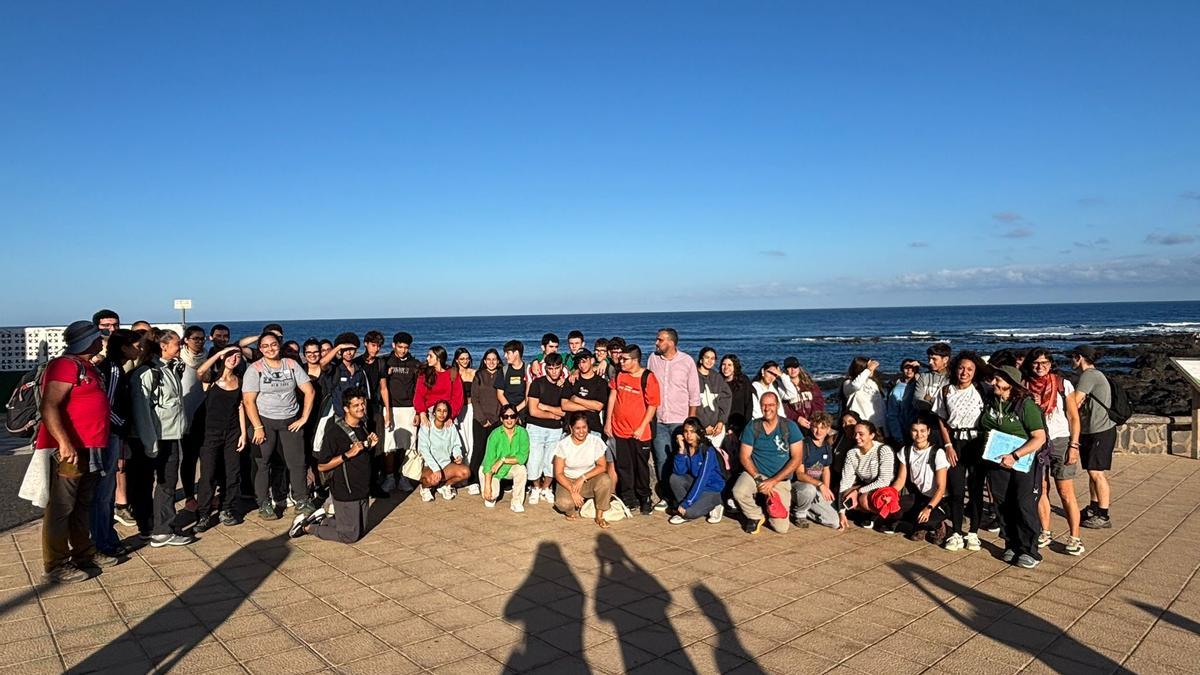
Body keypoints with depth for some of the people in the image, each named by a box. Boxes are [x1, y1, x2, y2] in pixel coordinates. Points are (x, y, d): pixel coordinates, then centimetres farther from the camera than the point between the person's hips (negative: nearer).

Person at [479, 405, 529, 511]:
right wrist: (487, 486, -26)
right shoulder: (495, 434, -20)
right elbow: (488, 460, -22)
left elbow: (523, 457, -20)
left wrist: (503, 460, -27)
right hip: (490, 470, -1)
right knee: (492, 495, -20)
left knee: (521, 469, -29)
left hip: (510, 468, 2)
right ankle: (492, 497, 20)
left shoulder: (522, 433, -15)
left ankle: (517, 503, -10)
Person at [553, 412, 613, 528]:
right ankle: (572, 510, 6)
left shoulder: (596, 442, -10)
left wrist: (583, 478, -21)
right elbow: (558, 473, -12)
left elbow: (602, 466, -9)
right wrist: (572, 491, -25)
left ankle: (599, 516, -12)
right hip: (568, 481, -1)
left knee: (605, 480, -31)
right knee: (563, 502, -32)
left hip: (589, 480, 1)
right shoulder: (563, 445, -14)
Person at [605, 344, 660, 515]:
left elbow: (652, 405, -11)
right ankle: (627, 498, 25)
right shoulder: (619, 374, 2)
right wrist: (608, 422, 7)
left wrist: (641, 428, -13)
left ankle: (644, 499, 22)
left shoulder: (648, 378, -13)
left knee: (641, 467, 7)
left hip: (639, 433, -4)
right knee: (623, 466, 12)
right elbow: (612, 396, 9)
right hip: (619, 429, 5)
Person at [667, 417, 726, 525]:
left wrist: (686, 503, -27)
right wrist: (681, 450, -25)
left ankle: (714, 503, 2)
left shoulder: (708, 451, -23)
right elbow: (678, 471, -15)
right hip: (694, 482, 6)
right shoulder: (685, 448, -6)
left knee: (689, 512, -26)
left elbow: (702, 479, -26)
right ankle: (683, 511, -5)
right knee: (674, 478, -21)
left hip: (711, 487, -5)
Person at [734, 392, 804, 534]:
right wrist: (758, 478, -19)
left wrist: (773, 481, -15)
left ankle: (770, 504, 25)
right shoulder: (752, 427, -3)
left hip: (780, 479, 0)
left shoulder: (790, 426, -6)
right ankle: (755, 516, 1)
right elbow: (745, 457, -2)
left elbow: (797, 458, -9)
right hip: (756, 473, 1)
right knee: (738, 492, -33)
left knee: (781, 528, -11)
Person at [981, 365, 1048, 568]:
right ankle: (1012, 546, 20)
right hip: (997, 462, 5)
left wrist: (1015, 456, -23)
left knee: (1024, 505, -5)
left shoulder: (1025, 405, -13)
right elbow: (983, 428, 22)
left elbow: (1040, 437, -16)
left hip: (1024, 462, -5)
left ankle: (1029, 551, 6)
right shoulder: (990, 402, 5)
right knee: (1004, 506, 7)